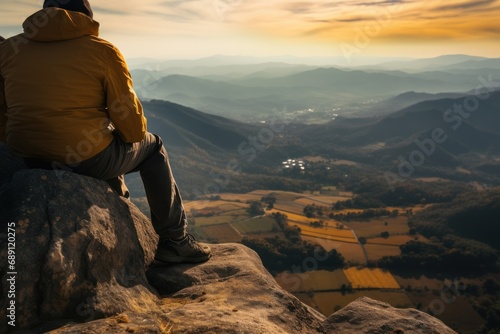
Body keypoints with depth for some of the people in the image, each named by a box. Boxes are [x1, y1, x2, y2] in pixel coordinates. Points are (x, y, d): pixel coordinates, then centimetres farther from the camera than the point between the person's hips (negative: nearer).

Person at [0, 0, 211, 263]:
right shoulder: (103, 51, -6)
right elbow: (132, 127, -8)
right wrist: (137, 133, 16)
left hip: (29, 160, 6)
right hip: (87, 159, -6)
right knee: (152, 148, 21)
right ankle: (174, 241, 22)